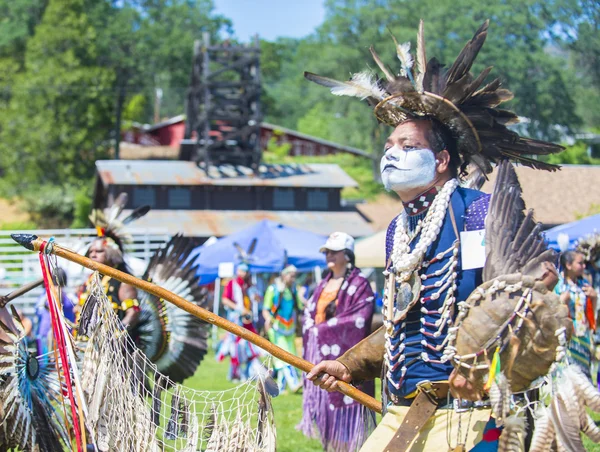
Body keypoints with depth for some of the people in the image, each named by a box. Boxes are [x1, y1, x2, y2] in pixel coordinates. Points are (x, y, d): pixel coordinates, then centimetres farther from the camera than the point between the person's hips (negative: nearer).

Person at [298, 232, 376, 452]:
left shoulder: (359, 285, -5)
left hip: (344, 357, -7)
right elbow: (309, 314, 17)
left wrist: (324, 328, -12)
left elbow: (359, 320, -15)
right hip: (321, 355, 7)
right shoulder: (323, 285, 16)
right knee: (324, 408, 7)